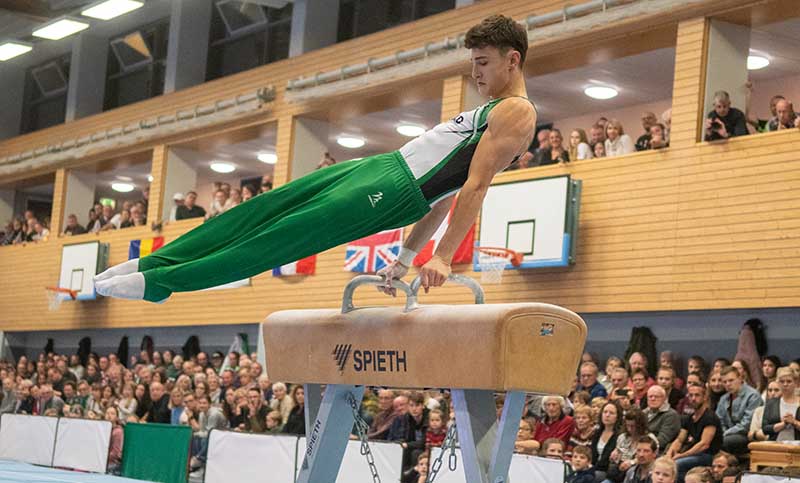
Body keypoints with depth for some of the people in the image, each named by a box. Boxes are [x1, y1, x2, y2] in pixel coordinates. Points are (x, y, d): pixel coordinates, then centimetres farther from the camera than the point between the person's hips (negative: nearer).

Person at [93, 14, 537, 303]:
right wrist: (406, 258, 24)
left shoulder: (516, 112, -6)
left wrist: (442, 257, -27)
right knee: (260, 211, 3)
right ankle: (154, 263, 4)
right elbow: (443, 190, 25)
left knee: (280, 239, -11)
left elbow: (475, 186, -18)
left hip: (394, 191, -10)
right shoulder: (490, 112, 26)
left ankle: (159, 282, -9)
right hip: (379, 167, 10)